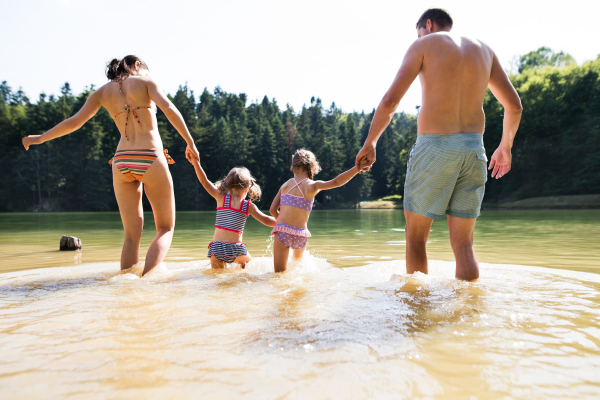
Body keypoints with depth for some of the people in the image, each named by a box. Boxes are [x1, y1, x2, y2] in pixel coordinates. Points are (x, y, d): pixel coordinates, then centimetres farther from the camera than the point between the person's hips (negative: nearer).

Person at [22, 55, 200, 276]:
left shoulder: (103, 92, 16)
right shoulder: (144, 81, 7)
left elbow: (74, 121, 13)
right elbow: (168, 108, -9)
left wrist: (39, 138, 27)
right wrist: (190, 142, -9)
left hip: (121, 161, 4)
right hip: (150, 159, -4)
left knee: (132, 236, 9)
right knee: (165, 228, 6)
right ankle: (146, 279, -16)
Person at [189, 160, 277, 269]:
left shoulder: (221, 198, 3)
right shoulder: (249, 206, 3)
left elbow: (204, 181, 3)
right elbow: (266, 220, 4)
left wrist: (195, 162, 7)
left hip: (216, 248, 0)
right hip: (236, 250, 0)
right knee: (249, 263, 27)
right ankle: (244, 266, -1)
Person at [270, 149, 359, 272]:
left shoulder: (285, 185, 8)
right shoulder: (312, 186, -2)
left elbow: (273, 209, 8)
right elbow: (336, 182, -16)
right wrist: (357, 168, -19)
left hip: (282, 231, 1)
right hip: (300, 234, 0)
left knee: (280, 272, 7)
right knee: (298, 261, 33)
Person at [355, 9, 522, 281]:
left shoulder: (424, 44, 5)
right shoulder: (483, 49, 18)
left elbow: (390, 100, -5)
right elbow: (514, 106, 18)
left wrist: (370, 142, 6)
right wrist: (505, 147, 31)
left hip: (434, 146, -4)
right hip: (473, 148, 4)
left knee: (415, 238, 9)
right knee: (463, 245, 8)